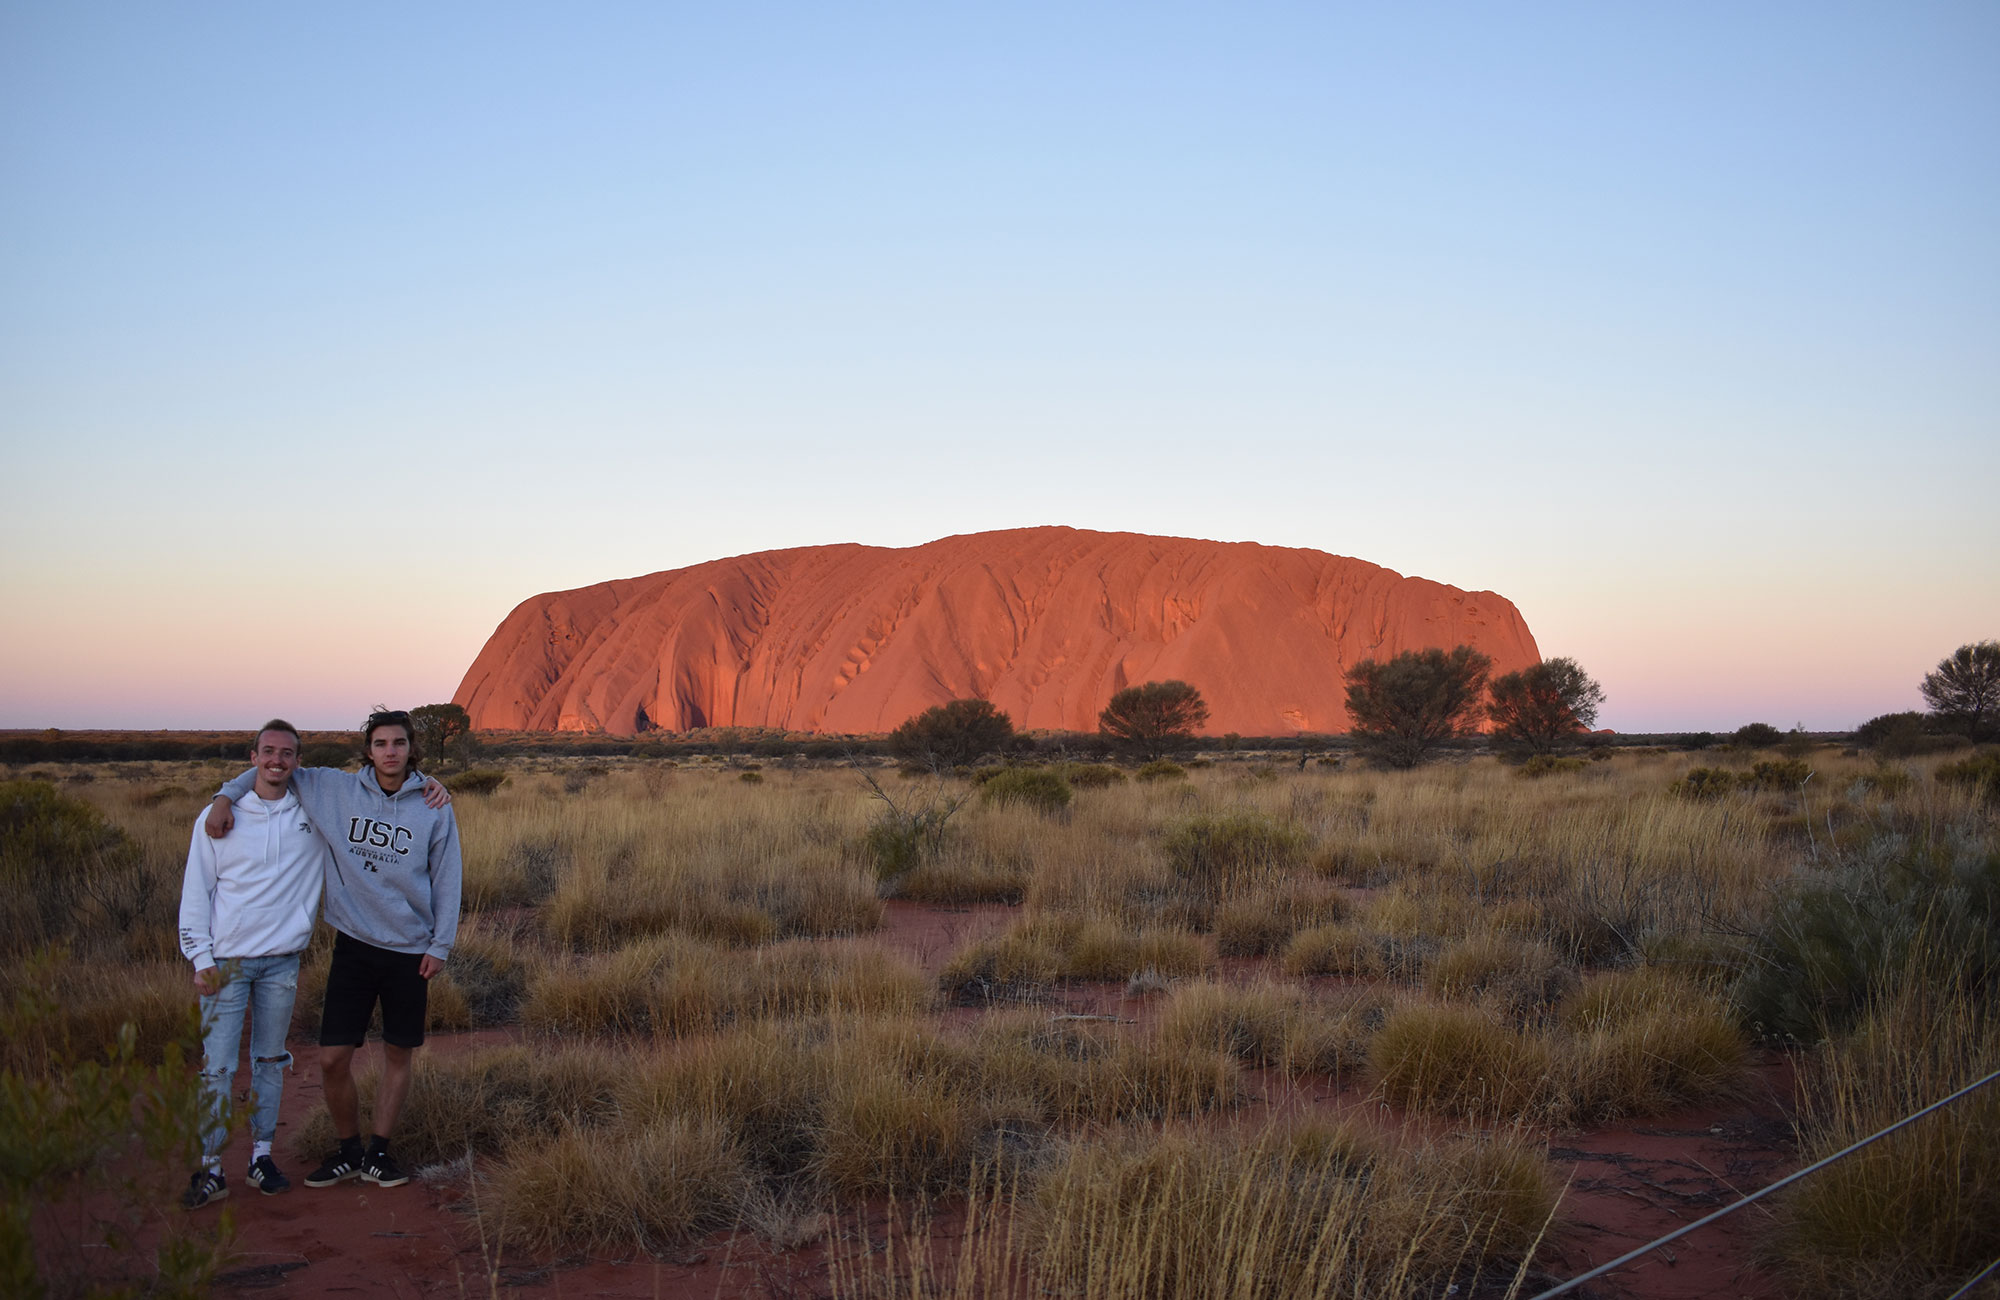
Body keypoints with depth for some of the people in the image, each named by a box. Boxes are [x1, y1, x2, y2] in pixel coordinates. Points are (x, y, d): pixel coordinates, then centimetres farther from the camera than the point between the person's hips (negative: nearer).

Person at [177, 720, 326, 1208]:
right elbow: (195, 892, 3)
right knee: (217, 1065, -4)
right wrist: (201, 958, -3)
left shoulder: (315, 816, 3)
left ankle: (262, 1155, 20)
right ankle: (210, 1167, 4)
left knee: (271, 1060, 10)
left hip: (282, 961, 2)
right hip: (226, 961, -2)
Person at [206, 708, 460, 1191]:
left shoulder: (434, 808, -3)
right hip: (354, 944, 1)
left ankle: (378, 1152, 21)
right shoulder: (335, 790, 0)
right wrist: (226, 795, -1)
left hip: (409, 949, -1)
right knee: (334, 1058, -2)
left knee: (398, 1055, 8)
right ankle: (348, 1150, 18)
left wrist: (440, 946, -2)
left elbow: (446, 880, 1)